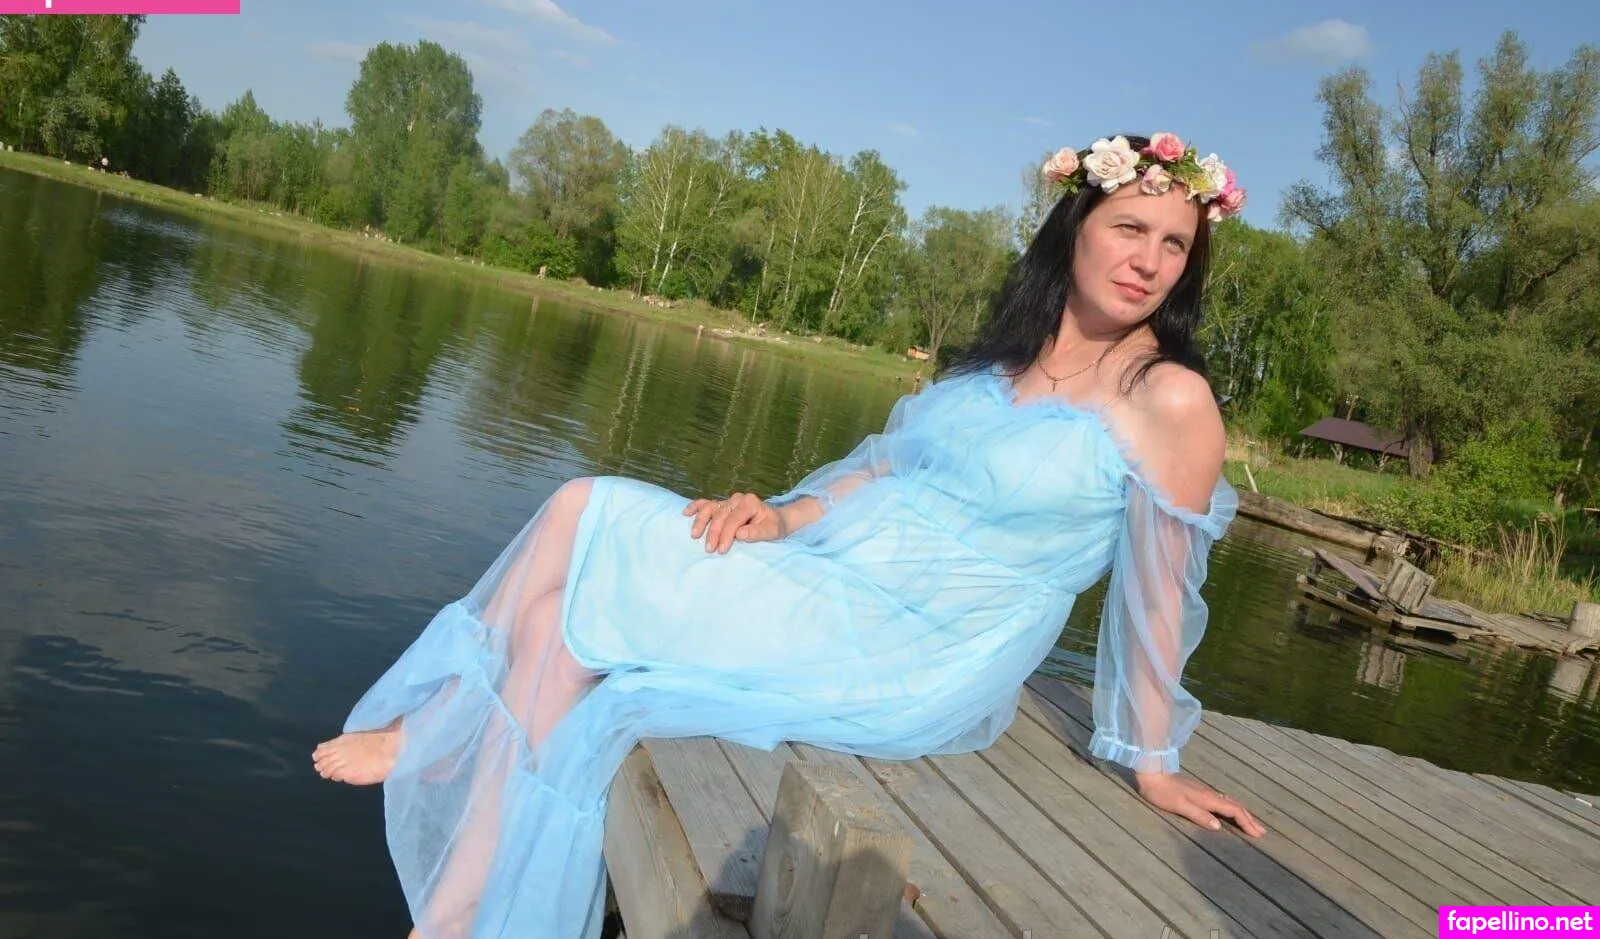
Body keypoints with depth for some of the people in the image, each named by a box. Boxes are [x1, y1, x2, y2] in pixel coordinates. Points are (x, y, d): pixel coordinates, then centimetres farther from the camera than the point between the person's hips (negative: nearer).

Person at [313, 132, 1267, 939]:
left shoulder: (1170, 399, -10)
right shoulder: (1008, 355, 11)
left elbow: (1156, 590, -6)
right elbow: (884, 467, 13)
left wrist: (1154, 762, 1)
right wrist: (784, 515, -5)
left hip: (903, 658, -7)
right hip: (833, 582, 7)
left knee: (587, 521, -10)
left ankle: (438, 732, 16)